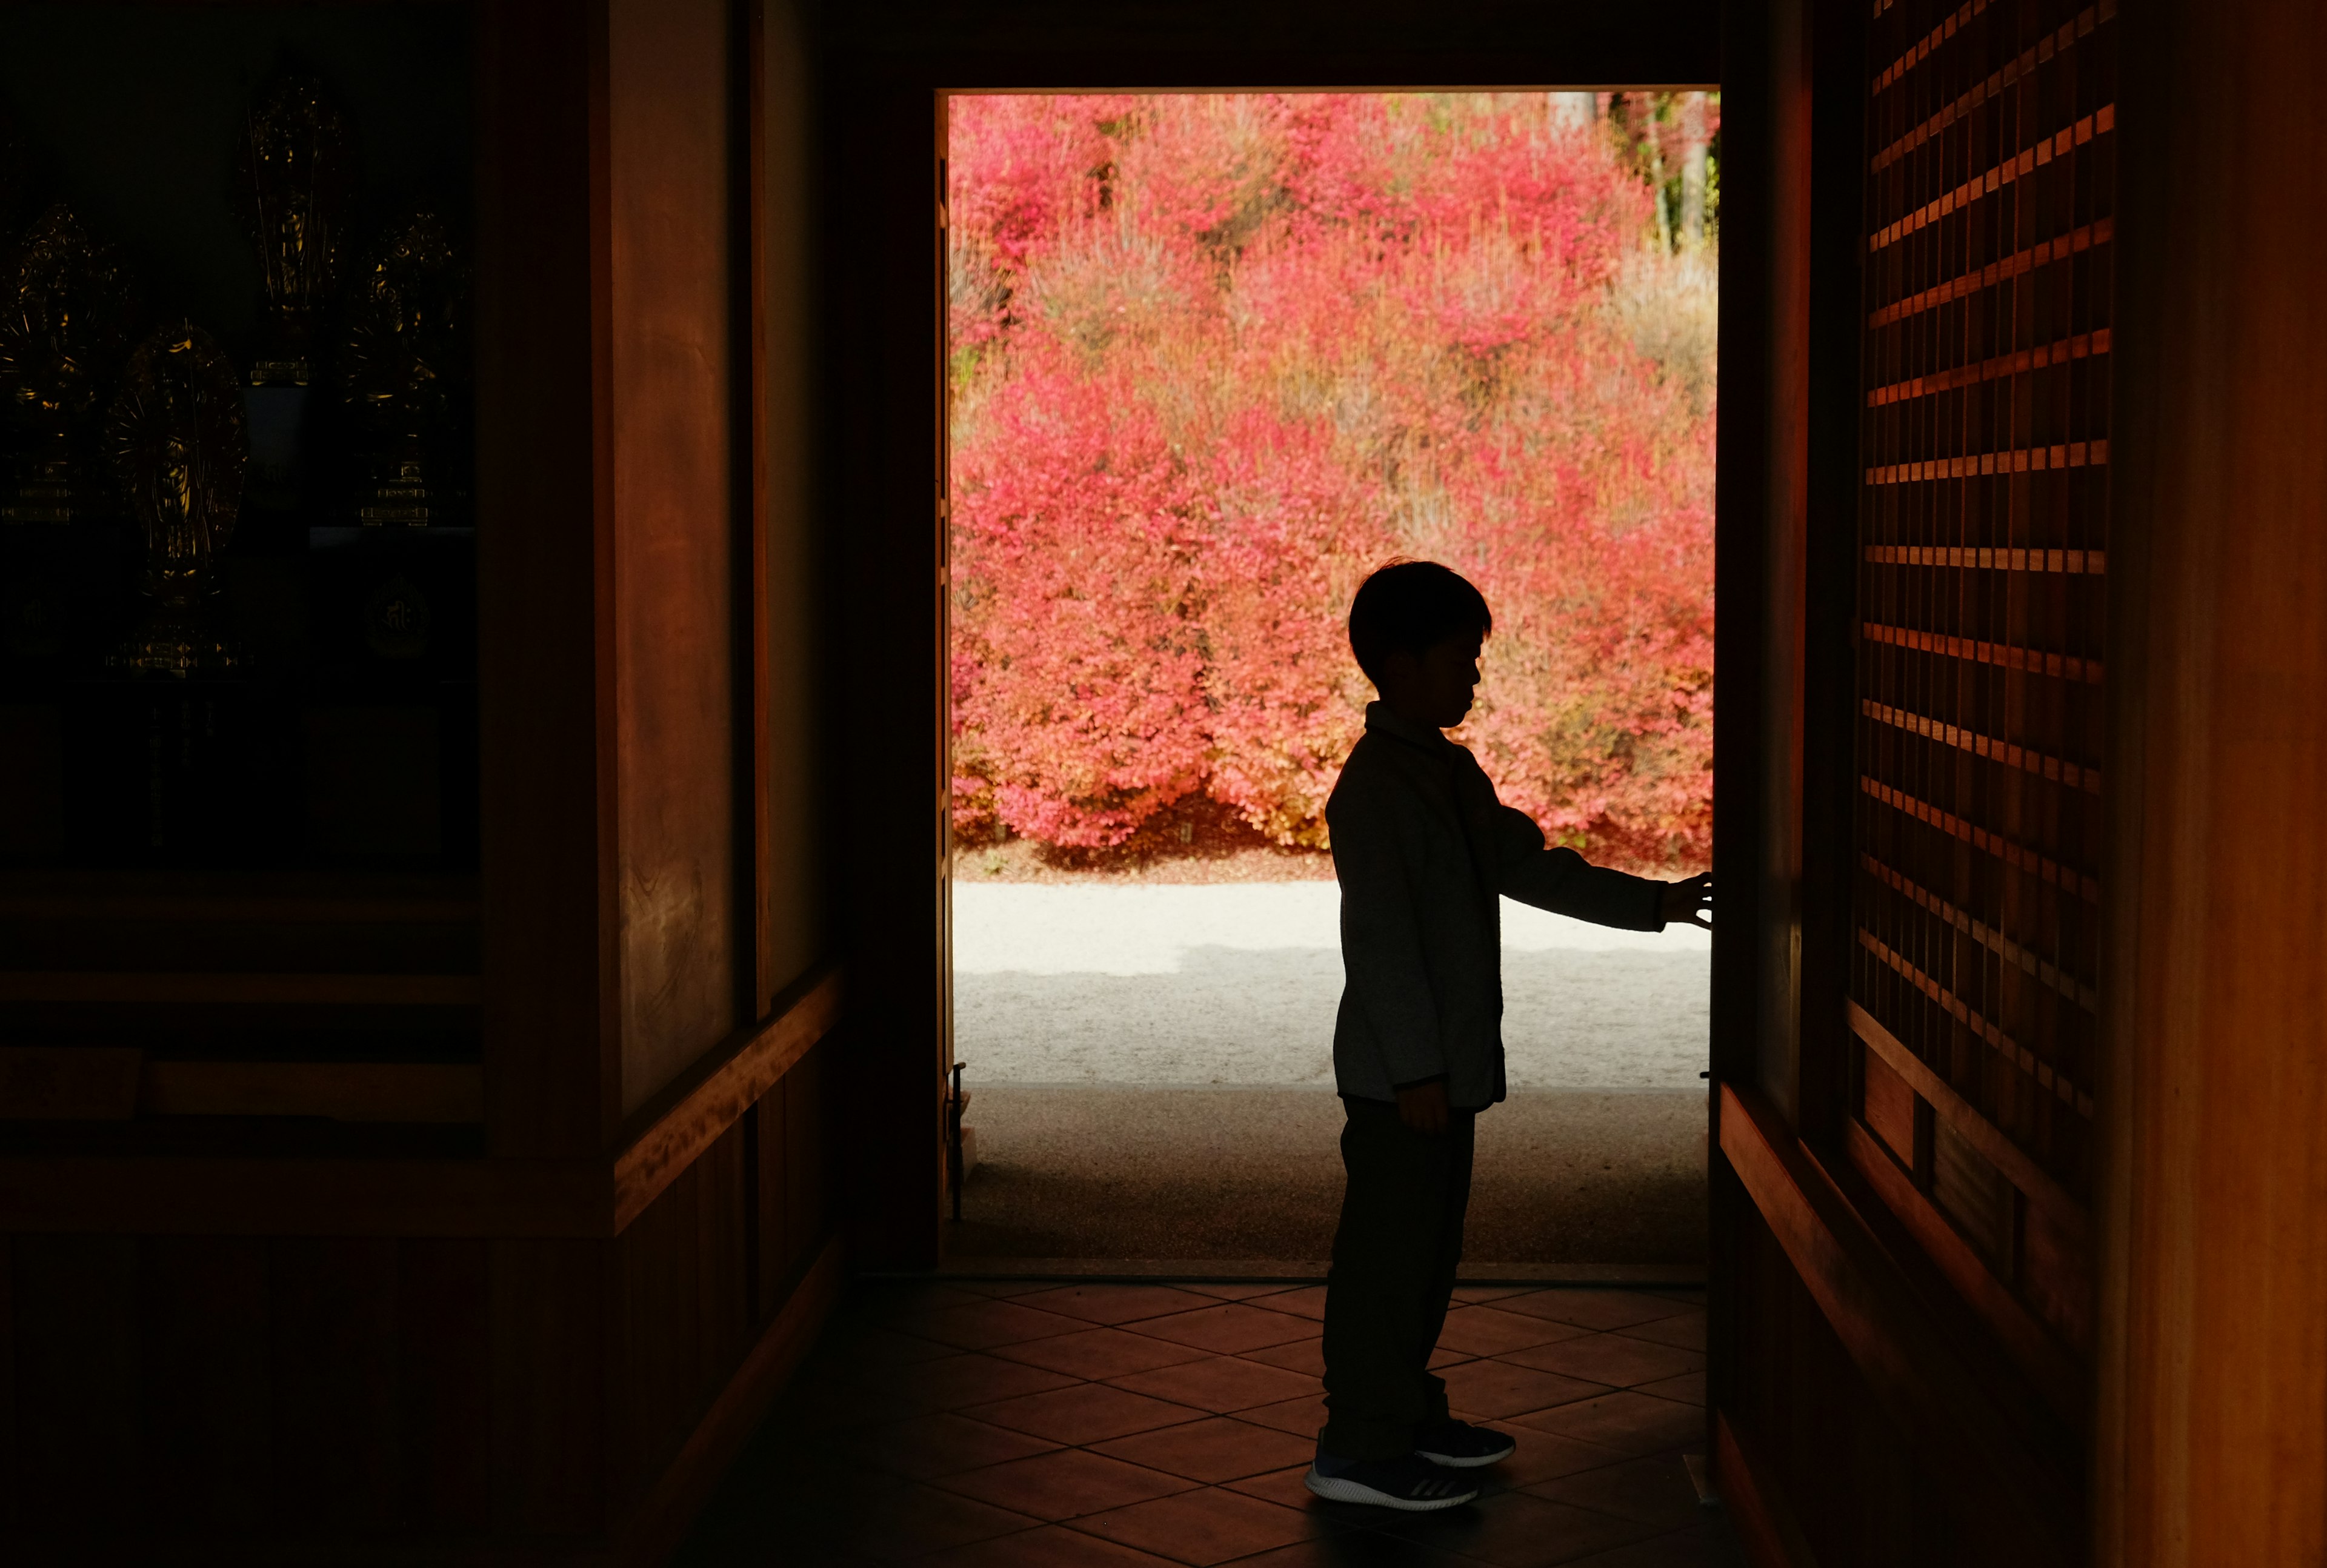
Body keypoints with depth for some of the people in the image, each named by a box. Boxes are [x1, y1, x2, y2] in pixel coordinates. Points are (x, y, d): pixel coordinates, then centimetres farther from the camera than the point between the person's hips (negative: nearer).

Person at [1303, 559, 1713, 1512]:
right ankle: (1359, 1448, 5)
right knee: (1388, 1248, -3)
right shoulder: (1376, 788, -18)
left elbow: (1526, 865, 19)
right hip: (1401, 1073, -10)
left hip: (1448, 1062, 10)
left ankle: (1408, 1412, 29)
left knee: (1429, 1244, 17)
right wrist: (1416, 1069, -21)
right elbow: (1380, 939, -21)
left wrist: (1654, 904, 16)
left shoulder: (1450, 771, 12)